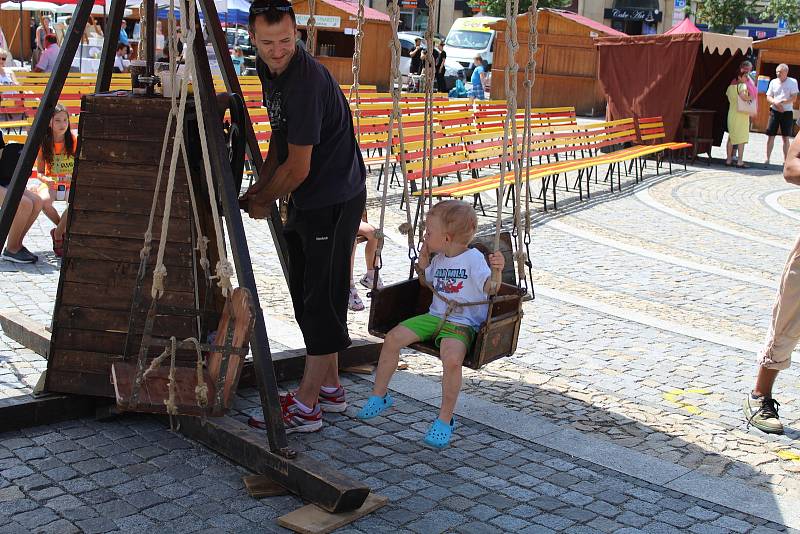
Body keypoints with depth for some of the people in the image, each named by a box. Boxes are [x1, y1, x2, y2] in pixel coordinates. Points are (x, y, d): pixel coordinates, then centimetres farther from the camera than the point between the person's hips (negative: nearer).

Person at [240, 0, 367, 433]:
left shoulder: (306, 81, -25)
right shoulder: (268, 68, 5)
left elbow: (297, 168, -20)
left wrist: (263, 202, -5)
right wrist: (258, 188, 11)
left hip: (334, 198, -10)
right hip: (305, 199, 10)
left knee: (321, 299, -5)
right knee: (305, 292, 16)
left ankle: (305, 406, 1)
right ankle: (329, 389, 28)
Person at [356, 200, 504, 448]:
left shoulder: (474, 259, -11)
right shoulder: (439, 259, 11)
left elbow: (490, 288, -20)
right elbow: (427, 280, 29)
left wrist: (497, 270, -39)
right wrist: (423, 258, 13)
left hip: (462, 324, -7)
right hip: (434, 316, 7)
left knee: (452, 358, -34)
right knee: (393, 338, -7)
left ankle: (445, 420, -18)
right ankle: (379, 396, 7)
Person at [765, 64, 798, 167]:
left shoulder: (792, 82, -2)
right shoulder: (773, 82, 7)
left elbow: (794, 98, -8)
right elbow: (768, 97, 6)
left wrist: (781, 102, -19)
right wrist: (775, 103, -14)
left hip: (787, 112, -2)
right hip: (774, 111, 2)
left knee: (786, 138, 2)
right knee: (770, 136, 0)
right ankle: (767, 159, 5)